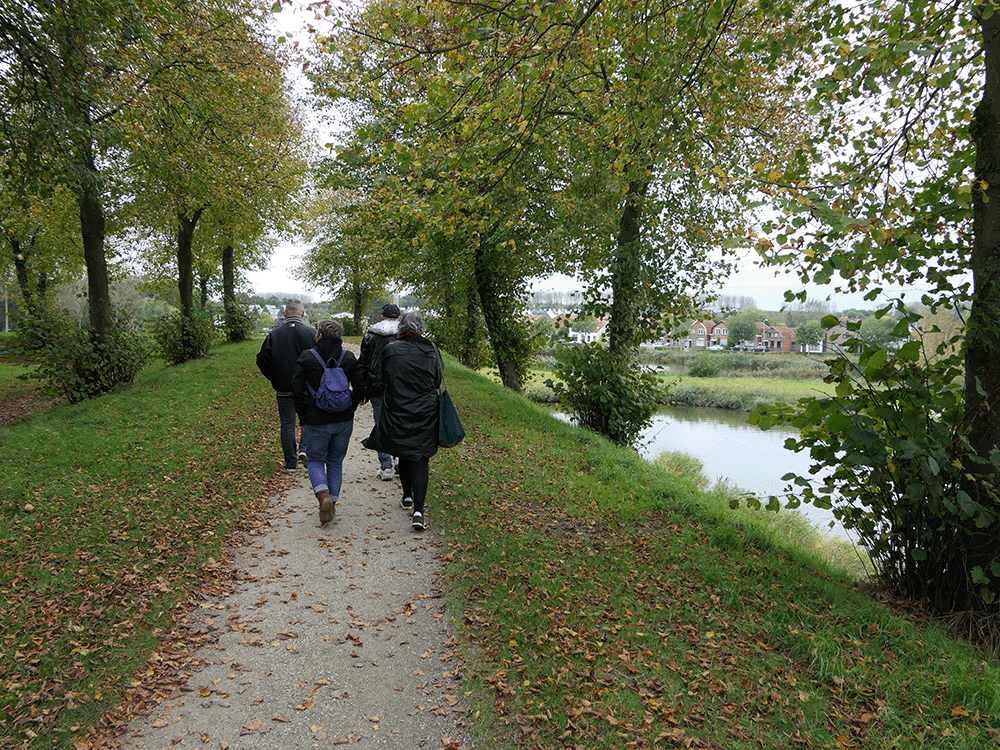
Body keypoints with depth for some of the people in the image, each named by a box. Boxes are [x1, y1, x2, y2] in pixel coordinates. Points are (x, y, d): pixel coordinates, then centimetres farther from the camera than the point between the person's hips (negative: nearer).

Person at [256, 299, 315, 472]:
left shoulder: (274, 334, -2)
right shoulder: (312, 333, -7)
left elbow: (262, 360, -1)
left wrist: (276, 380, 10)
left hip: (283, 388, 1)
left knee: (287, 424, 8)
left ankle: (291, 463, 12)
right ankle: (304, 449, -1)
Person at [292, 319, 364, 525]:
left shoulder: (306, 357, -7)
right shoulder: (349, 358, 1)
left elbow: (297, 389, -9)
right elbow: (360, 388, -1)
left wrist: (303, 415, 1)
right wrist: (350, 409, 10)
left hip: (316, 421, -3)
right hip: (344, 421, 3)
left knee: (316, 461, 12)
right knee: (336, 462, 17)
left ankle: (323, 495, -12)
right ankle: (332, 503, 19)